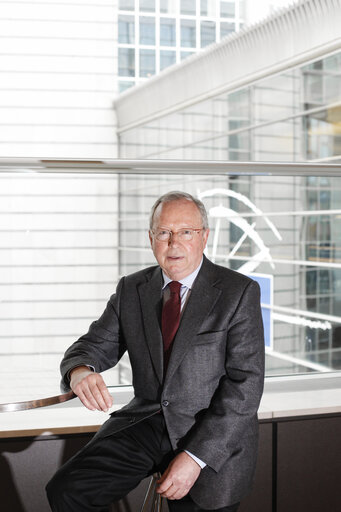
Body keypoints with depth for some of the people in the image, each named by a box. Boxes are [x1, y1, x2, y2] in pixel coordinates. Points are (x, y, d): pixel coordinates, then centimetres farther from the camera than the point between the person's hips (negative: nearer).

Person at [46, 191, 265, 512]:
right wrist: (79, 371, -19)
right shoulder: (131, 289, 7)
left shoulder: (239, 292, -6)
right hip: (145, 422, 3)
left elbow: (245, 383, -11)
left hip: (214, 436, -2)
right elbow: (94, 345, 8)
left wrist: (196, 457, -18)